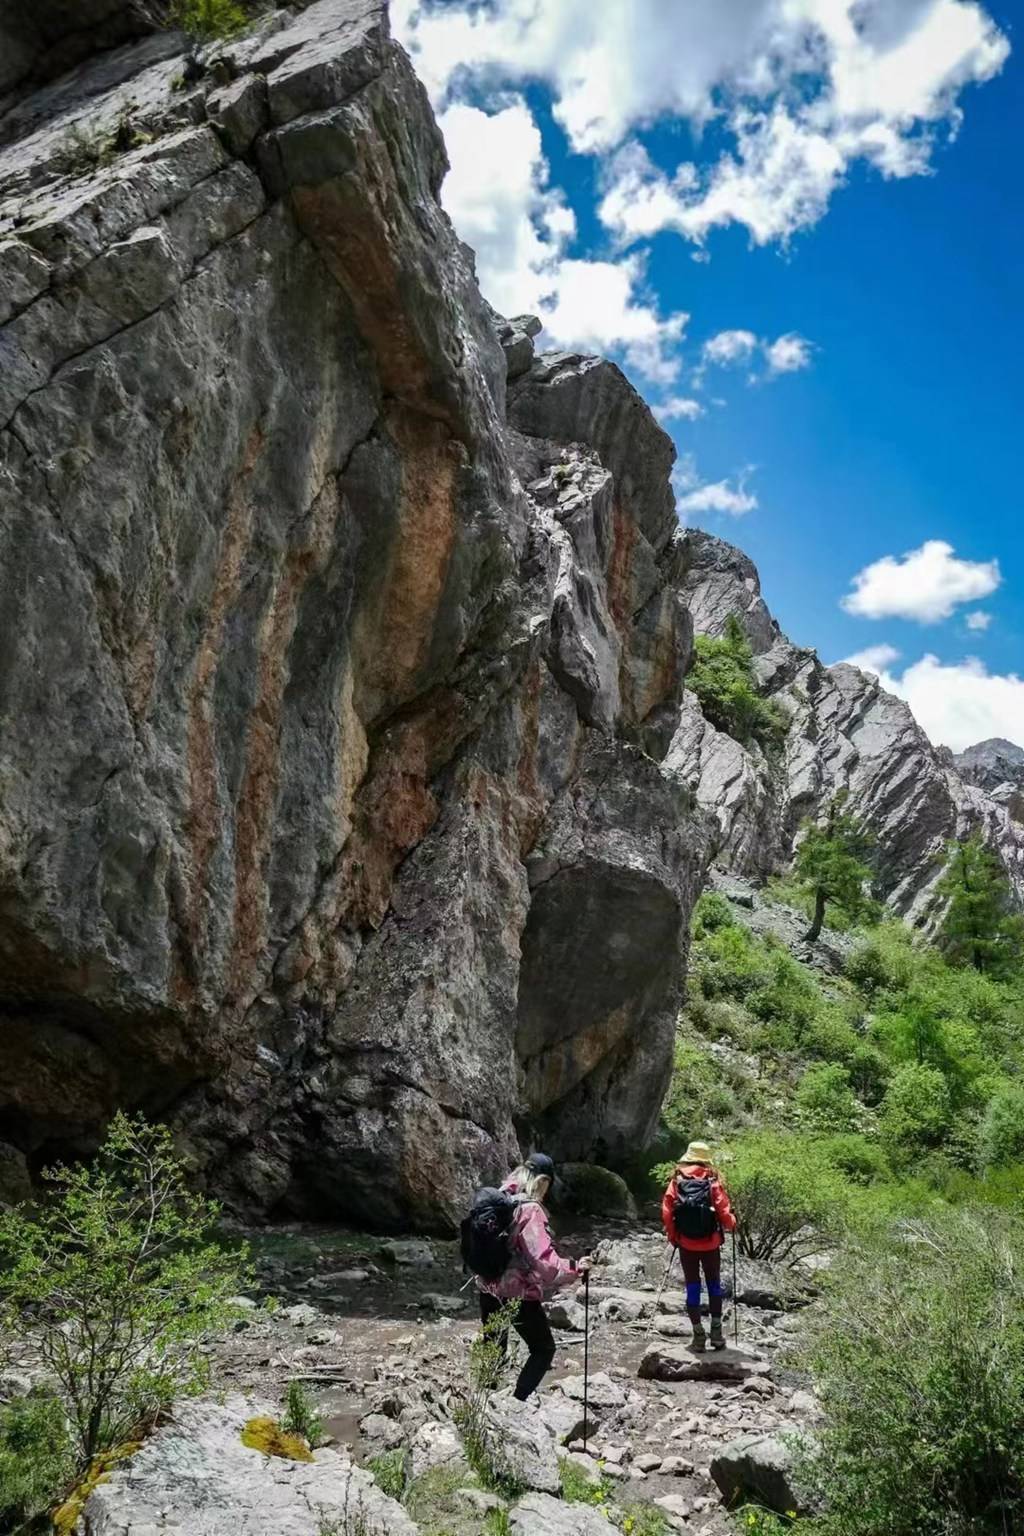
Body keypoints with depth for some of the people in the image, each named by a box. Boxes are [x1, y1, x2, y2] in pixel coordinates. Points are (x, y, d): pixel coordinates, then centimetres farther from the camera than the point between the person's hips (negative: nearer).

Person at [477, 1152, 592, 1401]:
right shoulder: (530, 1210, -19)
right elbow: (542, 1259, -25)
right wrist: (574, 1268, -17)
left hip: (488, 1287, 7)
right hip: (518, 1292, -7)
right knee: (544, 1350, 9)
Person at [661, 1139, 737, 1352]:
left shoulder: (677, 1181, -4)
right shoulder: (713, 1182, -8)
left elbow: (666, 1213, -7)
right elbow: (724, 1213, -12)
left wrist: (672, 1237, 8)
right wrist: (732, 1225, 10)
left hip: (686, 1244, 1)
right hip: (710, 1244, -1)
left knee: (692, 1287, 10)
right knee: (714, 1284, 15)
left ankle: (698, 1334, 10)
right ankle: (716, 1330, 13)